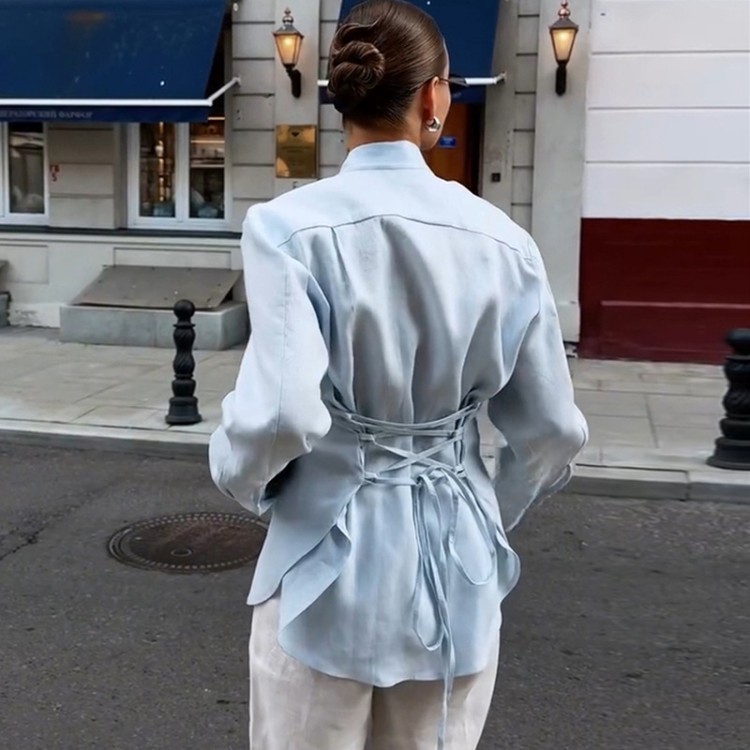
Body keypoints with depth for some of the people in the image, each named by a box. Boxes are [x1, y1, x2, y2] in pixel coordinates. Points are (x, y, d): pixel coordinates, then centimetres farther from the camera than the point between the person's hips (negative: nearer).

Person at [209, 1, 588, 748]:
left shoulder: (290, 225, -14)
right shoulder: (501, 239, -4)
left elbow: (282, 414, -24)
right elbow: (553, 432, 1)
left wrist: (239, 473, -1)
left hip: (331, 564, -2)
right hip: (458, 568, 3)